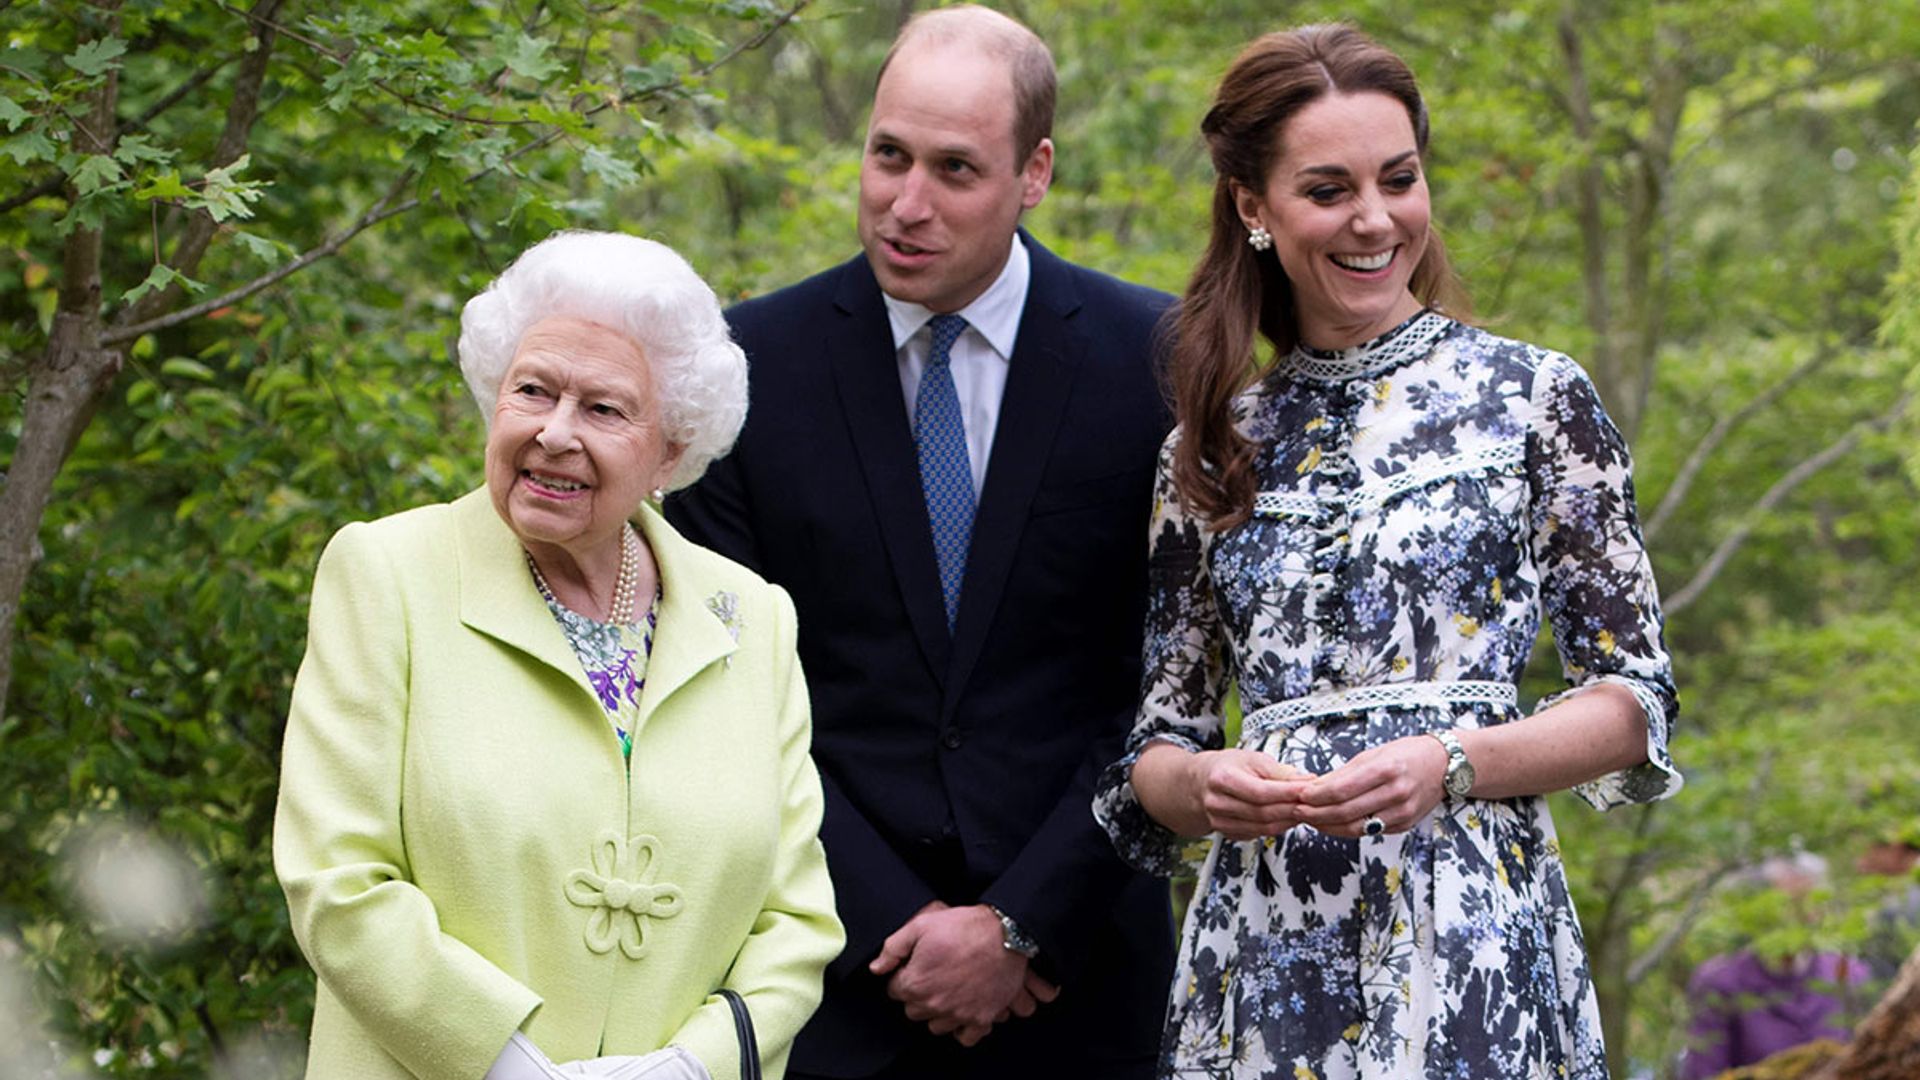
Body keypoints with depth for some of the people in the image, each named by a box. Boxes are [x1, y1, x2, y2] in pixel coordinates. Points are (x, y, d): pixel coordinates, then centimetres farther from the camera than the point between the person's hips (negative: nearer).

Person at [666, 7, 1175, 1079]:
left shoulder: (1154, 357, -3)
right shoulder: (756, 359, -2)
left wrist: (1022, 928, -10)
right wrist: (895, 929, -9)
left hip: (1073, 967, 0)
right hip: (836, 975, 0)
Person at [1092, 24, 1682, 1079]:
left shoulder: (1532, 395, 2)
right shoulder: (1212, 447, 10)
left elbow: (1632, 695, 0)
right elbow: (1161, 736, 12)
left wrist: (1451, 763, -15)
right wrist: (1202, 783, -10)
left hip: (1469, 924, -2)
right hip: (1262, 941, 3)